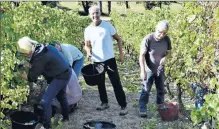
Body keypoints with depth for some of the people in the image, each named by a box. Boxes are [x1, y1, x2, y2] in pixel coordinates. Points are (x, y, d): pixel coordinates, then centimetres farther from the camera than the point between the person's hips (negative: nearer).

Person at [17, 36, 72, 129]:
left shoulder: (40, 57, -28)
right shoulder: (41, 47, -4)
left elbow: (32, 77, -15)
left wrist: (21, 75, 1)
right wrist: (31, 65, 1)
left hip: (61, 76, -10)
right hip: (65, 72, 10)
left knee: (45, 102, -8)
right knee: (61, 95, 30)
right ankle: (66, 117, 51)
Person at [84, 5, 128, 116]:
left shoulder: (108, 25, -7)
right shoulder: (88, 30, -1)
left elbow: (118, 39, 1)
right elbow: (87, 45, 10)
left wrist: (121, 54, -2)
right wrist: (88, 51, -14)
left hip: (109, 59, -3)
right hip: (97, 61, 3)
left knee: (116, 83, -3)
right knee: (100, 83, 15)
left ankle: (123, 106, 3)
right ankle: (104, 103, 32)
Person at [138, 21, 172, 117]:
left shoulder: (167, 39, -11)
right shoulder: (148, 39, -24)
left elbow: (169, 52, 5)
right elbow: (142, 55, -20)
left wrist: (165, 58, -18)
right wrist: (143, 71, -23)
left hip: (160, 69, 4)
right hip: (149, 70, -4)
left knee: (161, 90, 15)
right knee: (146, 90, 1)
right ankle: (142, 109, 12)